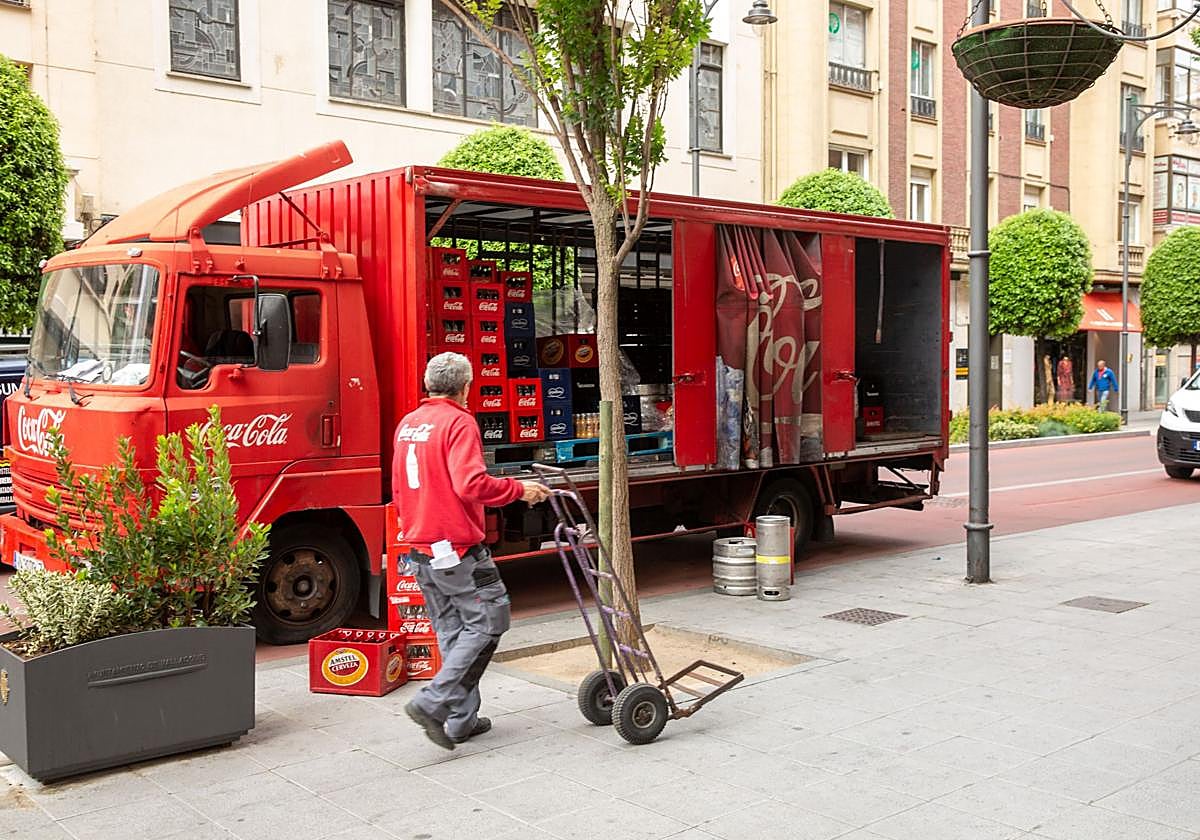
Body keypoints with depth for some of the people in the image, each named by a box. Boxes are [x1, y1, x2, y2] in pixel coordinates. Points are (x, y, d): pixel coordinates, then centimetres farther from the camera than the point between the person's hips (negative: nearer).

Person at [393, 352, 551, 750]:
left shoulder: (407, 424, 13)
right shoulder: (459, 422, -13)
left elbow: (399, 490, 21)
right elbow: (471, 485, -26)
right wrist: (519, 489, -14)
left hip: (419, 549, 9)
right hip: (457, 546, -9)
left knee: (452, 631, 15)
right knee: (488, 620, 0)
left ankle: (461, 719, 17)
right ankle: (432, 702, -8)